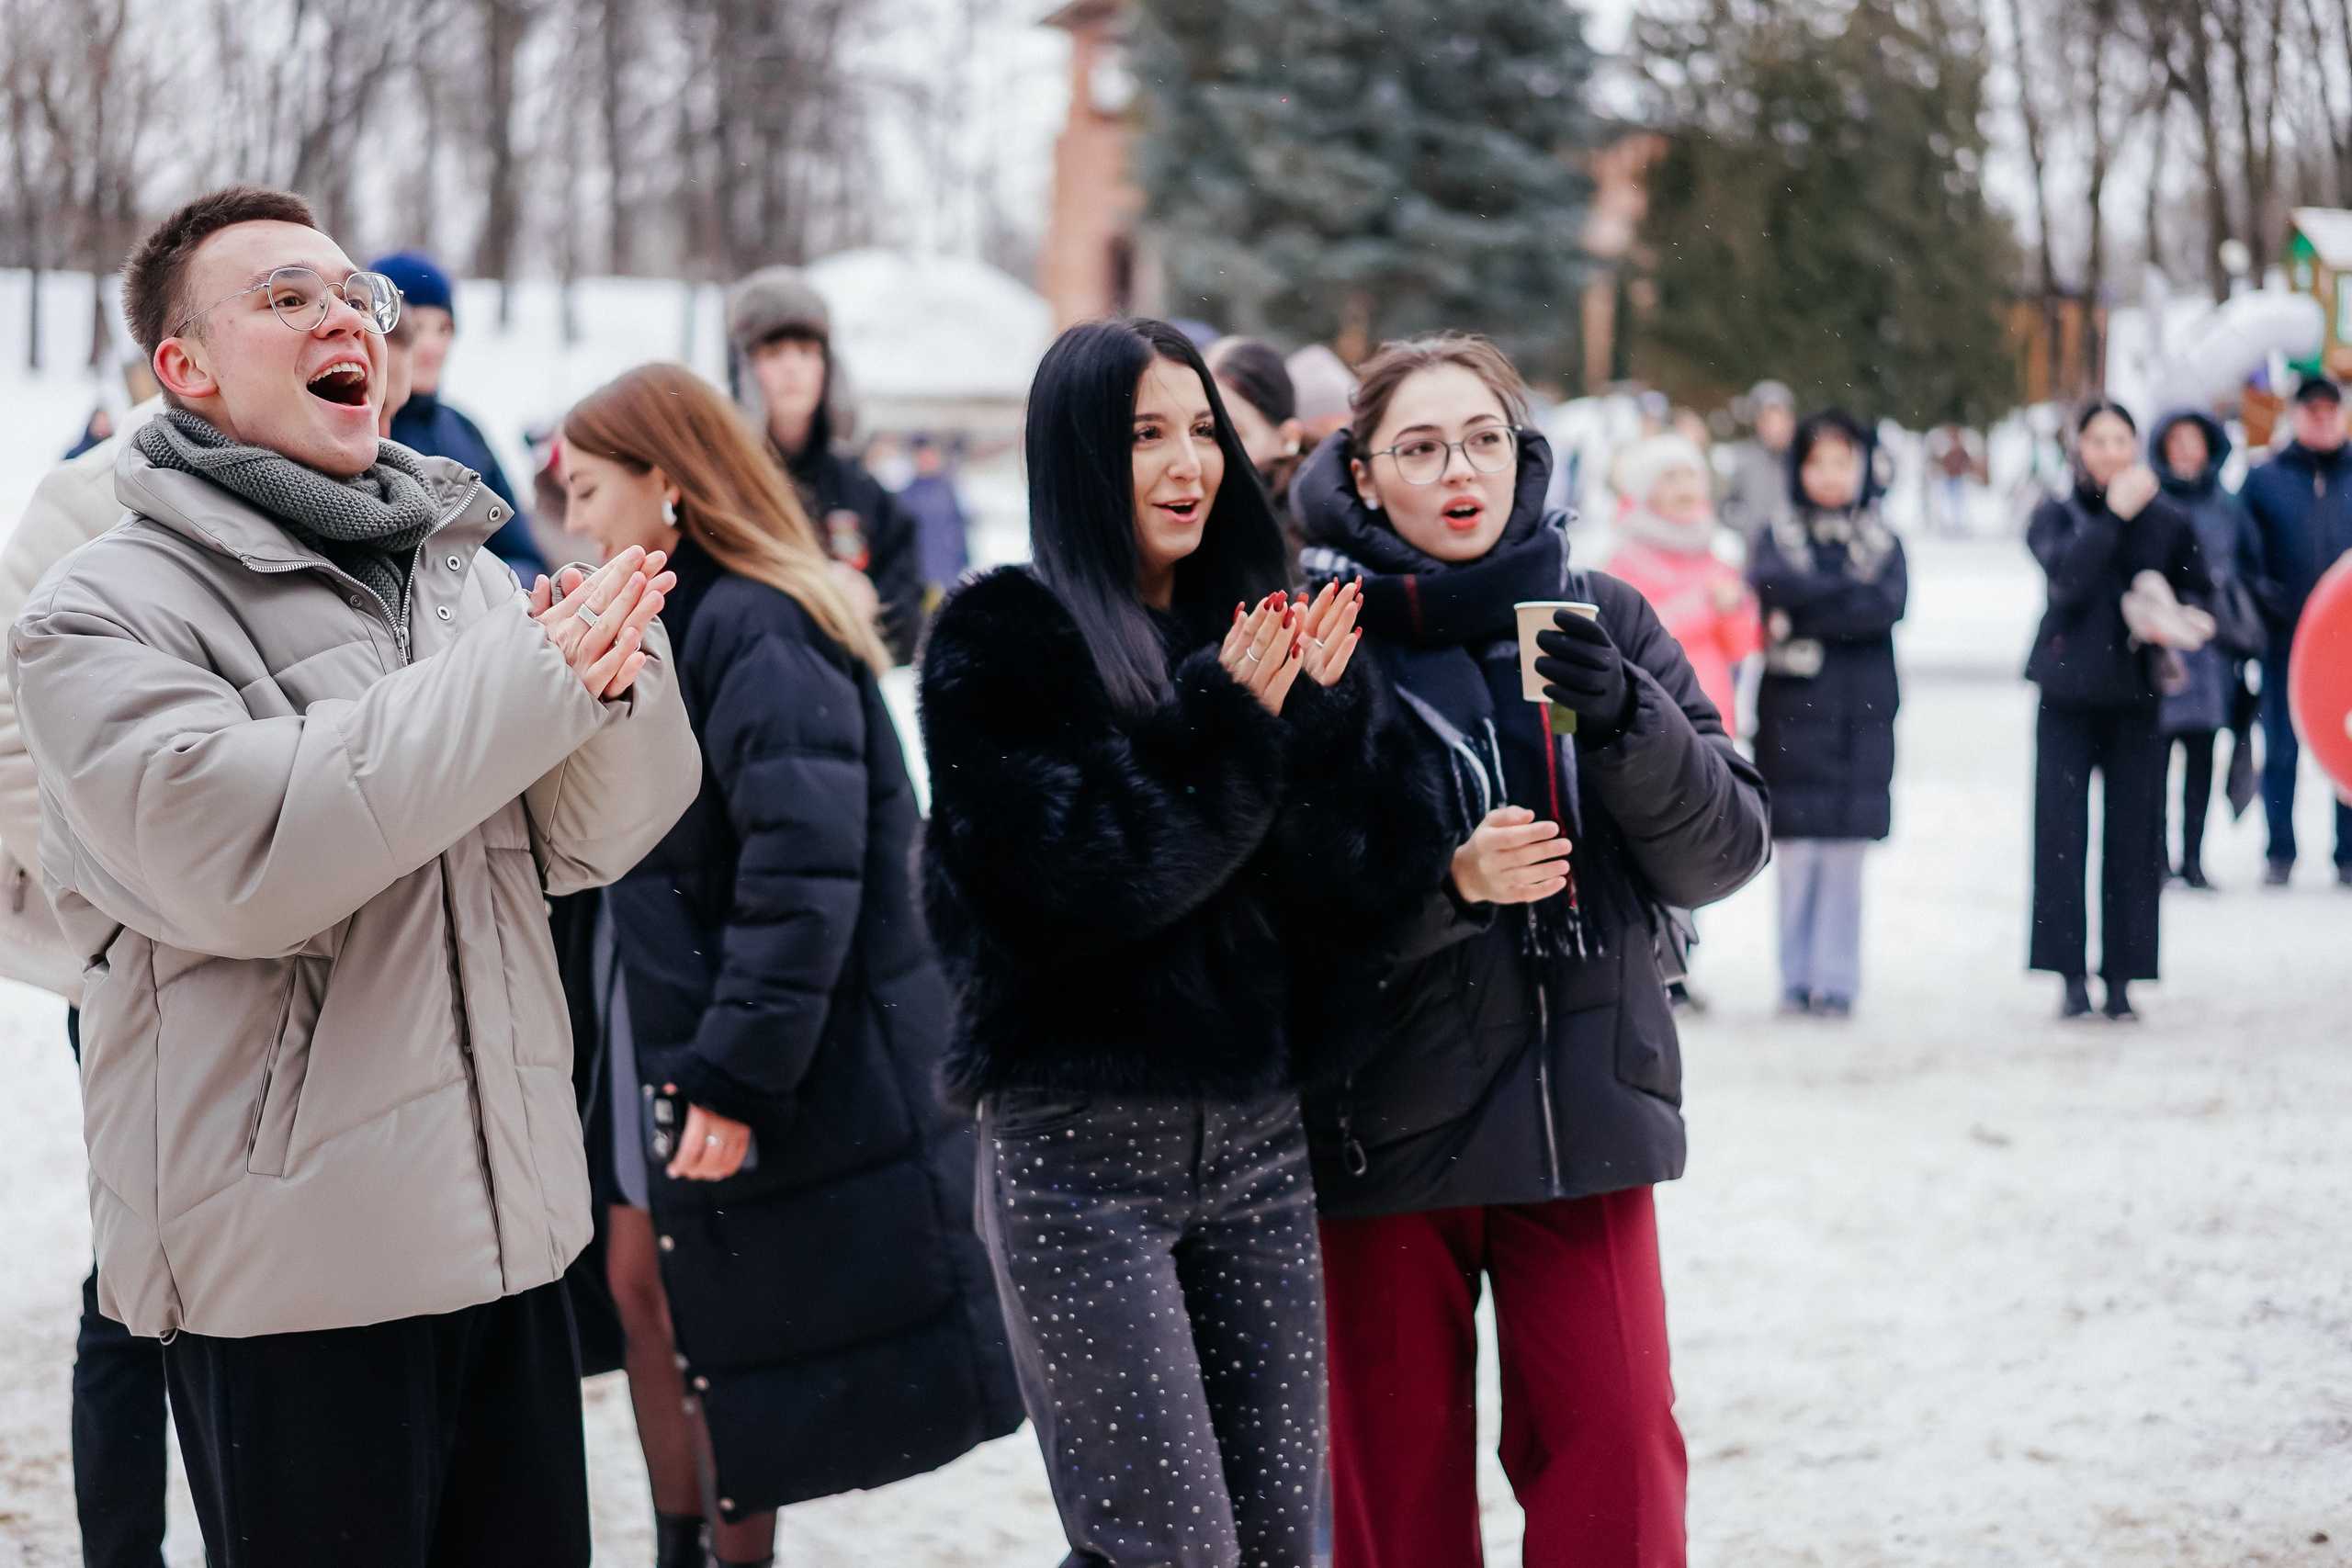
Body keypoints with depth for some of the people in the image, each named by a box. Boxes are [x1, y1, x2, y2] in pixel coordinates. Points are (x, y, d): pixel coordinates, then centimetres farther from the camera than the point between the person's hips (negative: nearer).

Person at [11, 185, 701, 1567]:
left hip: (511, 1230, 6)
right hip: (286, 1266, -6)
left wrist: (613, 675, -15)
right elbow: (245, 858, -22)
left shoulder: (464, 569, 11)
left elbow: (592, 843, 7)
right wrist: (527, 681, -19)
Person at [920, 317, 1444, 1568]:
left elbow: (1374, 881, 2)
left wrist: (1320, 721, -13)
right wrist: (1223, 732, -17)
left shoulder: (1261, 629, 10)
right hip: (1082, 1144, -5)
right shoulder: (1001, 643, -5)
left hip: (1256, 1134, 6)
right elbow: (1040, 889, -18)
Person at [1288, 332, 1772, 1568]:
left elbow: (1722, 853, 1)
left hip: (1581, 1111, 2)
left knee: (1618, 1466, -1)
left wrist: (1627, 723, -15)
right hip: (1385, 1128, -2)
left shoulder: (1601, 621, 5)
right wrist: (1445, 882, -23)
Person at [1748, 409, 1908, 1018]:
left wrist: (1803, 616, -11)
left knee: (1845, 853, 0)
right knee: (1795, 850, -2)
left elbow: (1890, 603, -8)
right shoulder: (1780, 531, 8)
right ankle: (1796, 978, 7)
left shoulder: (1881, 537, 10)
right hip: (1792, 709, -1)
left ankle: (1837, 979, 6)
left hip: (1859, 714, 1)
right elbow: (1773, 583, -13)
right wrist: (1849, 595, -11)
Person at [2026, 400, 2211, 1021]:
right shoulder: (2056, 516, 4)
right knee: (2061, 834, -5)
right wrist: (2113, 516, -18)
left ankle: (2121, 981, 5)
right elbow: (2067, 574, -16)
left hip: (2137, 694, 1)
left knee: (2133, 836, 0)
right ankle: (2072, 978, 0)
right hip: (2069, 690, -1)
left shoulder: (2168, 522, 7)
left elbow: (2201, 595, 13)